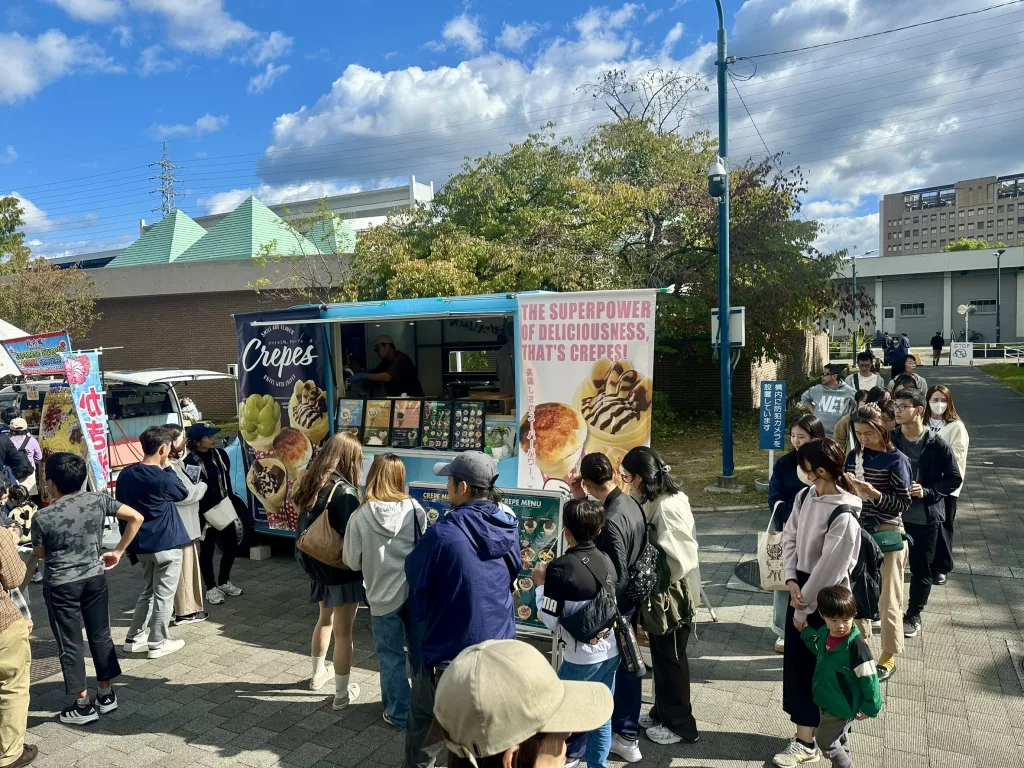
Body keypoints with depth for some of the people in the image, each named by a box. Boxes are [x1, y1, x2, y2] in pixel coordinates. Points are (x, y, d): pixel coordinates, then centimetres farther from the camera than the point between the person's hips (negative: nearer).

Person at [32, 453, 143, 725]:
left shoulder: (43, 517, -15)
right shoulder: (98, 500, -8)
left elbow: (40, 553, 1)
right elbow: (136, 518, -6)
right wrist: (118, 552, 4)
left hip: (60, 585, -3)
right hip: (95, 578, 3)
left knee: (70, 644, 8)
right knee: (100, 636, 15)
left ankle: (83, 705, 16)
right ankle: (106, 694, 26)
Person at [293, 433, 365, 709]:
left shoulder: (311, 484, 1)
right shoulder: (344, 491, -24)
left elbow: (303, 529, 10)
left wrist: (307, 560, 17)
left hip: (317, 567, 8)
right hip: (342, 572, -8)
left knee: (325, 619, 27)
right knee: (343, 632, 5)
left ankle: (318, 674, 44)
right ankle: (342, 694, 16)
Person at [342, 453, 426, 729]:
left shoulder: (360, 517, -17)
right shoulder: (415, 509, -12)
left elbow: (352, 561, -6)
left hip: (383, 595, -2)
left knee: (391, 656, 14)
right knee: (419, 650, 20)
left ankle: (399, 714, 25)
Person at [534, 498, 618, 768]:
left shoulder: (560, 567, -20)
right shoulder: (607, 560, -1)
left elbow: (550, 620, -18)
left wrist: (540, 584, -5)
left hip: (581, 658, -6)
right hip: (610, 652, 6)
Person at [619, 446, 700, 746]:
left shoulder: (667, 508, -28)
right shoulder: (655, 501, 2)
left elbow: (678, 558, -30)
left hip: (672, 596, -9)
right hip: (660, 594, 9)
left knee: (671, 659, 9)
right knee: (661, 657, 21)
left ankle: (680, 724, 26)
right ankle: (662, 712, 39)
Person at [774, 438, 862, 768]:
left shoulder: (844, 516, -25)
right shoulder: (804, 497, -1)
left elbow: (829, 569, -21)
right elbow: (790, 538, 5)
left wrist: (805, 608, -13)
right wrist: (791, 580, -7)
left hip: (825, 598, -7)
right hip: (801, 589, 7)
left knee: (813, 665, 4)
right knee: (795, 661, 15)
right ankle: (808, 731, 33)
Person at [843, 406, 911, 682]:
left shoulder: (896, 460, -11)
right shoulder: (853, 457, 3)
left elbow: (903, 503, -11)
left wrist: (874, 494, -25)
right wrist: (847, 490, -11)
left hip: (887, 534, -5)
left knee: (887, 598, 6)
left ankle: (889, 655, 21)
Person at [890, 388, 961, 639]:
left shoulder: (937, 445, -10)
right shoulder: (889, 440, -5)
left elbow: (955, 478, -3)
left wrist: (927, 492, -16)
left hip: (926, 517, -1)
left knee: (921, 569, 11)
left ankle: (913, 616, 28)